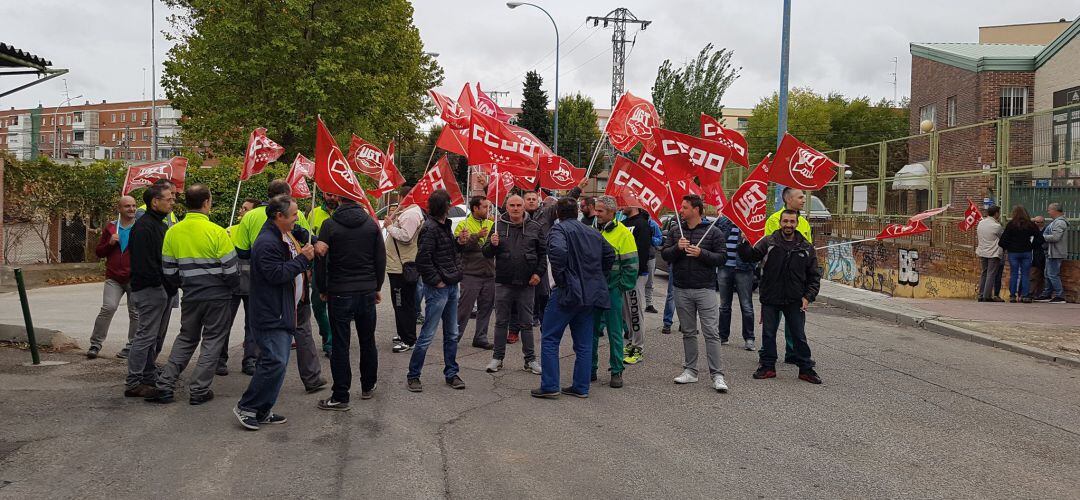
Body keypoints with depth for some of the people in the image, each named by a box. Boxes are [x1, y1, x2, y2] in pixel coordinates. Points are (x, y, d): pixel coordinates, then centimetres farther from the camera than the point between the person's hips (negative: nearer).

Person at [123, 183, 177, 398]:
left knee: (155, 337, 15)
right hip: (150, 289, -10)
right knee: (146, 336, -8)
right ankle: (133, 383, -3)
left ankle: (149, 378, 24)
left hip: (163, 290, 10)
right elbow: (143, 262, -23)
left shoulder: (161, 225, 19)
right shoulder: (143, 226, -14)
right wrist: (161, 283, -17)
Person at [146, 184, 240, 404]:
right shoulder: (217, 232, -15)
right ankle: (199, 390, 9)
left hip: (191, 296, 4)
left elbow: (169, 272, 5)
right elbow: (231, 270, -13)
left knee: (186, 338, 19)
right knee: (212, 340, 8)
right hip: (218, 296, -4)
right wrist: (231, 284, 9)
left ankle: (165, 385, 15)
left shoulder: (173, 233, -1)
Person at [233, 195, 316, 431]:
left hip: (284, 312, 11)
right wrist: (303, 259, -17)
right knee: (275, 362, -13)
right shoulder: (267, 243, -18)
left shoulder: (287, 236, 16)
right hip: (270, 315, -11)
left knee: (276, 362, 11)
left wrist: (311, 250, 14)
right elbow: (277, 274, -24)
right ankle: (246, 407, 0)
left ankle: (262, 411, 18)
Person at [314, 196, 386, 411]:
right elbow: (381, 258, 5)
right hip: (367, 291, 3)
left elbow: (320, 259, -6)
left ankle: (340, 396, 3)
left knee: (340, 345, 0)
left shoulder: (329, 225, -8)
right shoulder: (371, 223, 1)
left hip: (339, 292, -3)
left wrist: (322, 289, 5)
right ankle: (368, 387, 29)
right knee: (368, 341, 16)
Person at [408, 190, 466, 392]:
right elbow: (423, 260, -21)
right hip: (437, 289, -9)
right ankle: (413, 375, 10)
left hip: (451, 286, 9)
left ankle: (451, 373, 25)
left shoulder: (445, 226, 12)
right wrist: (436, 281, -15)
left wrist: (457, 273, 11)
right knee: (427, 335, -2)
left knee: (452, 334, 15)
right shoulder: (430, 228, -16)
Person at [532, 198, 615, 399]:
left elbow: (558, 251, -27)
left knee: (549, 339, 2)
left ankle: (549, 386, 0)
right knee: (584, 343, 11)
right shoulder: (593, 233, 16)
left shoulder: (559, 229, -7)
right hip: (591, 294, 7)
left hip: (568, 291, -7)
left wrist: (559, 276, -16)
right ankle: (581, 387, 14)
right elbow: (610, 255, 20)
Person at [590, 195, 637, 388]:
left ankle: (616, 371, 12)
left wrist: (621, 287, -10)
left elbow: (631, 265, -8)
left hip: (612, 291, -5)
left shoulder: (623, 233, -7)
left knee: (614, 333, 3)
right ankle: (591, 369, 19)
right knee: (592, 331, 9)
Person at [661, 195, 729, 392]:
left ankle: (717, 375, -3)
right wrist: (677, 248, -15)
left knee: (711, 333, -6)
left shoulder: (712, 232, -1)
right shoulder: (675, 232, 10)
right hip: (682, 289, 4)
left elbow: (722, 258, -5)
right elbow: (665, 255, 4)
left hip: (705, 289, -4)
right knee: (688, 332, 12)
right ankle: (690, 371, 20)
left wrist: (701, 253, -18)